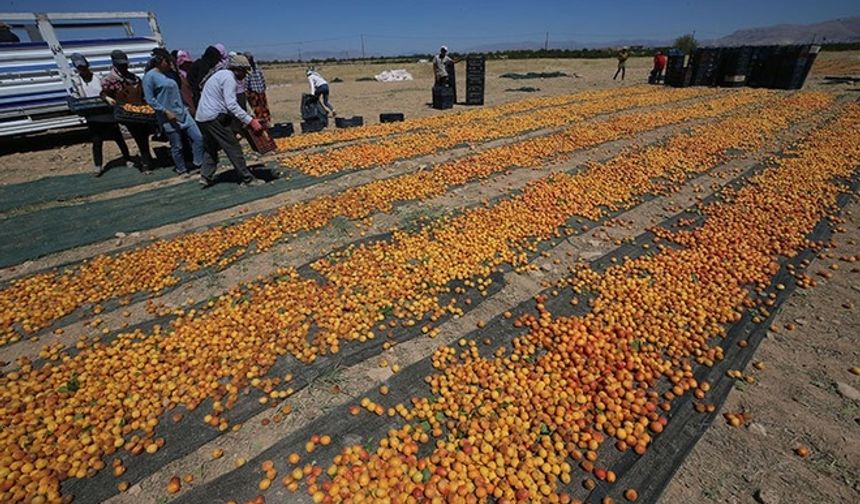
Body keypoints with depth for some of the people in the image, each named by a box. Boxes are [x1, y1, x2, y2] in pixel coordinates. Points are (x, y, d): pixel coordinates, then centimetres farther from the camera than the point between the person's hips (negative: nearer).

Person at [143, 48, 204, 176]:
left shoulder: (167, 74, 14)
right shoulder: (150, 76, -7)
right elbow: (150, 99, -11)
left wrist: (184, 108, 16)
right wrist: (166, 112, -16)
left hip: (183, 113, 7)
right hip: (169, 117, -6)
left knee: (198, 137, -2)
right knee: (177, 146, 1)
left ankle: (198, 164, 9)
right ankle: (182, 170, 14)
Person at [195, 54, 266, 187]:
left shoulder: (221, 74, 20)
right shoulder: (229, 78, -11)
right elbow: (231, 105, -22)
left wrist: (244, 119, 20)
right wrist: (250, 121, -26)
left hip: (202, 117, 10)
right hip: (215, 117, -10)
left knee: (210, 147, 20)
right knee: (233, 148, -6)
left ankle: (206, 177, 20)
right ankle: (247, 179, -3)